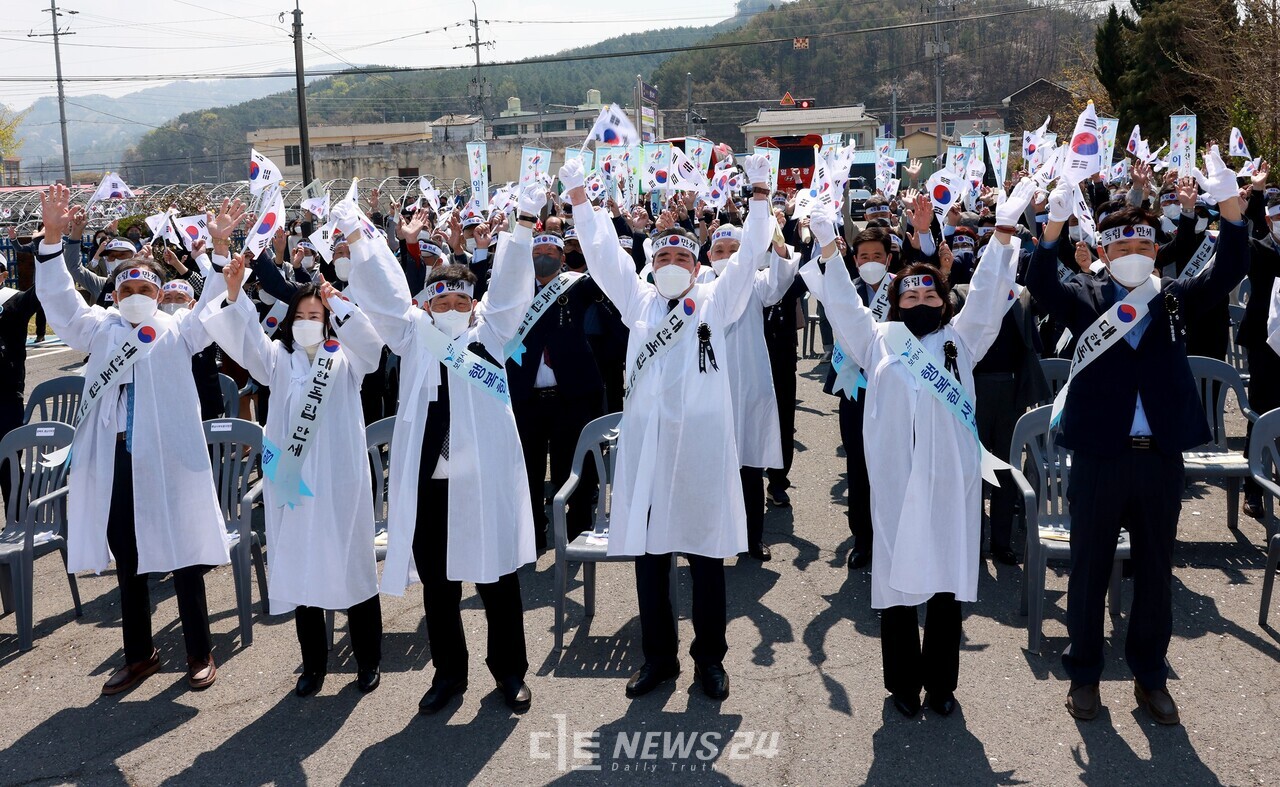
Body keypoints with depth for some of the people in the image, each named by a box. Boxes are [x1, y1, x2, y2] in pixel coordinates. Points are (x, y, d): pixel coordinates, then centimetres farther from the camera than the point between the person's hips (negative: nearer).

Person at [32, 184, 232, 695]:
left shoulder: (177, 331, 9)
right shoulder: (100, 329, 14)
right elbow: (58, 298, 3)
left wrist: (220, 248, -20)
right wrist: (52, 238, -11)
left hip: (169, 457, -3)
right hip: (112, 458, 3)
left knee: (184, 558, 2)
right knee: (127, 562, 12)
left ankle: (199, 653, 15)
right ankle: (139, 655, 25)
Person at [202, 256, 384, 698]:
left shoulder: (346, 359, 6)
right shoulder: (279, 358, 11)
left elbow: (370, 341, -15)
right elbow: (241, 338, -4)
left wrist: (338, 304, -23)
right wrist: (234, 296, -20)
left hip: (340, 478, -2)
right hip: (293, 476, 3)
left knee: (353, 564, 2)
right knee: (299, 568, 7)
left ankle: (367, 660, 16)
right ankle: (313, 663, 20)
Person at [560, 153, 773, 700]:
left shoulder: (715, 302, 9)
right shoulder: (638, 300, 13)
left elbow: (748, 257, 1)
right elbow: (604, 254, 8)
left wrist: (759, 195, -8)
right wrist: (579, 198, 0)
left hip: (701, 440, -2)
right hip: (646, 440, 2)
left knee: (706, 553, 4)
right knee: (648, 552, 7)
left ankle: (709, 657, 16)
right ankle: (658, 656, 20)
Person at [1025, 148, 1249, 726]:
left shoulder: (1174, 300, 8)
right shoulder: (1085, 299, 3)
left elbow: (1229, 272, -5)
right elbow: (1040, 283, -15)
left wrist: (1229, 202, -20)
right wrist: (1054, 223, -31)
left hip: (1161, 457, 2)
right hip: (1099, 456, -2)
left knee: (1155, 571, 12)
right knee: (1089, 569, 8)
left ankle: (1150, 676, 27)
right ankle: (1084, 674, 22)